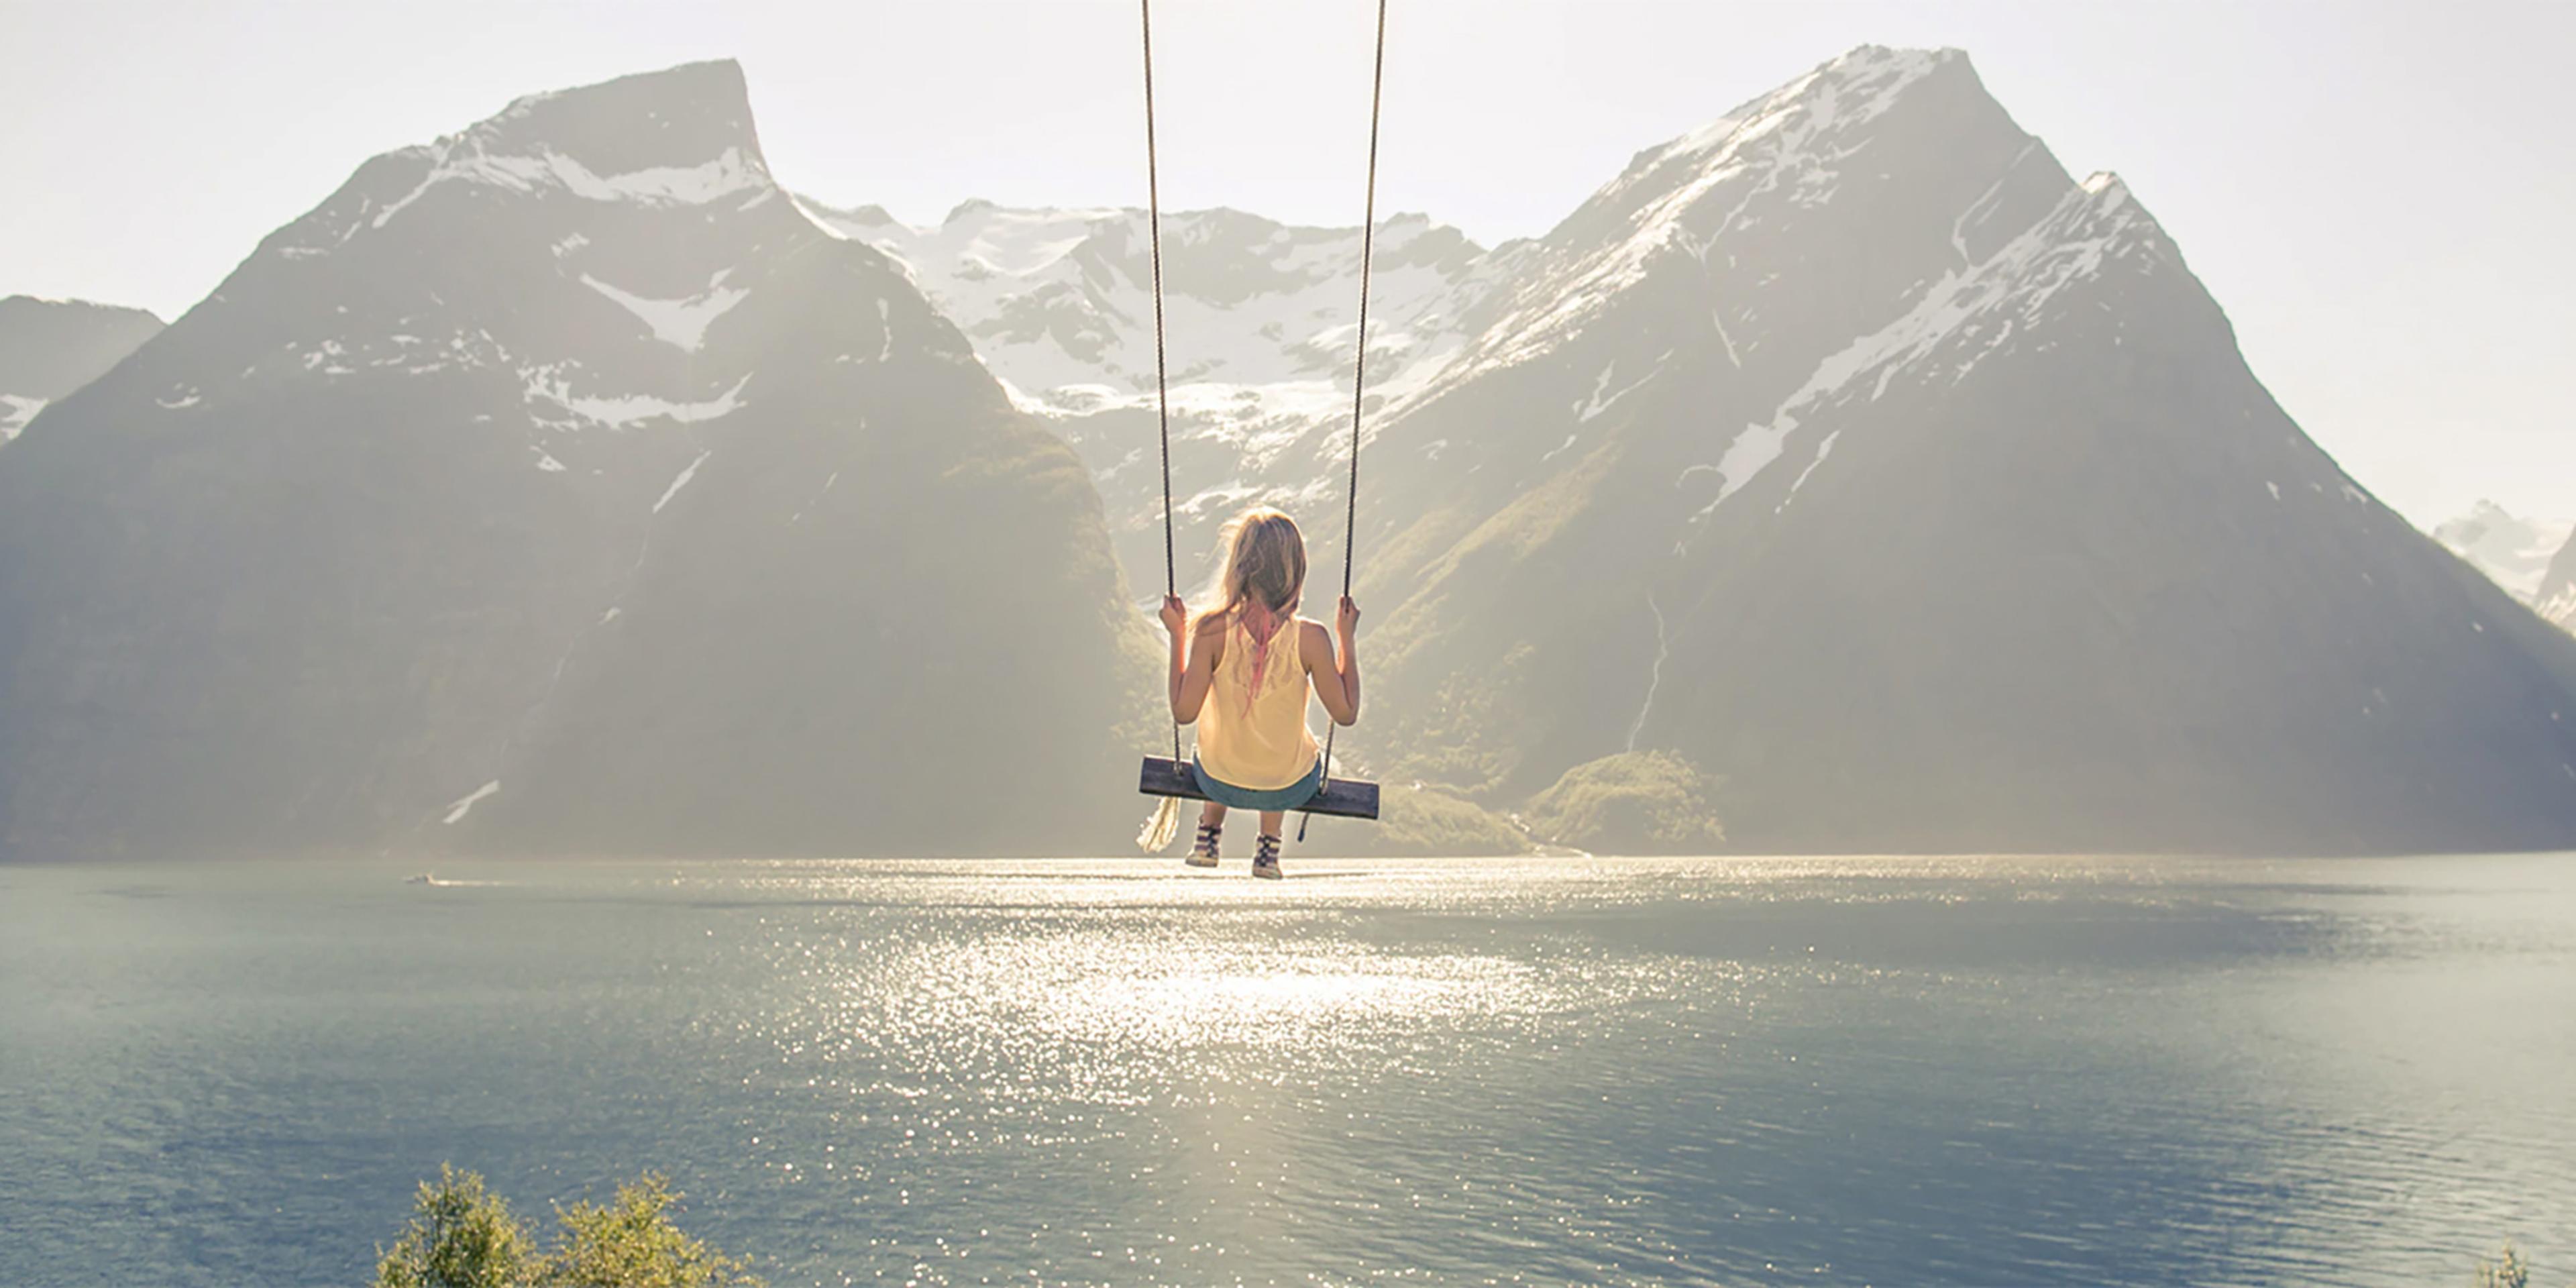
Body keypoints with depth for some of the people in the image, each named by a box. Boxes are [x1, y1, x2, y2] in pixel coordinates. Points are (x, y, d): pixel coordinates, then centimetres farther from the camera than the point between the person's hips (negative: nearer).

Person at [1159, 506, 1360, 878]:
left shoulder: (1213, 629, -23)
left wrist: (1178, 635, -8)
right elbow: (1346, 714, -12)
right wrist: (1347, 638, -4)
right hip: (1290, 789, -1)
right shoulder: (1310, 637, -23)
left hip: (1220, 784, 1)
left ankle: (1208, 837, 42)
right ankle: (1268, 850, 37)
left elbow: (1184, 711, -16)